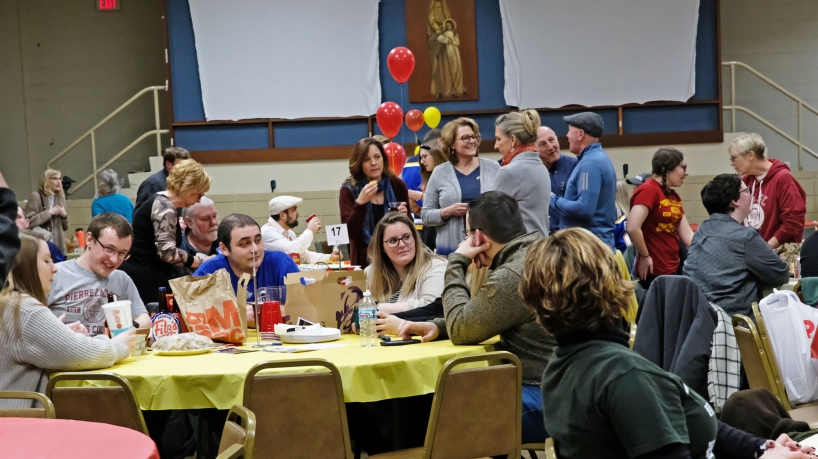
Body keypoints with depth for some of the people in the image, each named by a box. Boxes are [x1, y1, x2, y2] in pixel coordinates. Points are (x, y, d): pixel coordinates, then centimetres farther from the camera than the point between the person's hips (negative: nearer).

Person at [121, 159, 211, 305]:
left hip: (146, 278, 11)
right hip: (146, 281, -11)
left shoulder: (160, 201, 16)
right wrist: (201, 262, -15)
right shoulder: (164, 206, -15)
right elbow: (167, 252, -24)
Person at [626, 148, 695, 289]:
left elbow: (687, 234, 13)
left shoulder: (674, 196, 14)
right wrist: (645, 256, -15)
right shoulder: (648, 190, -13)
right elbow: (632, 228, -24)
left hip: (675, 267, 9)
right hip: (655, 271, -9)